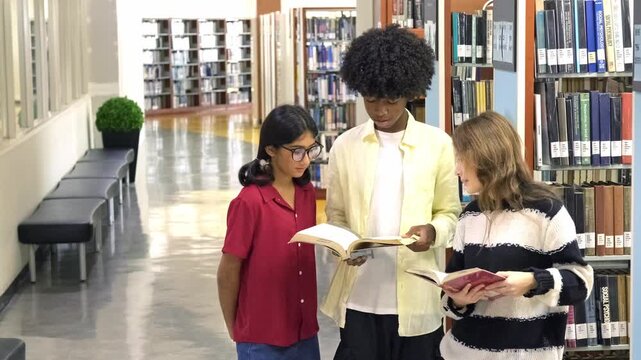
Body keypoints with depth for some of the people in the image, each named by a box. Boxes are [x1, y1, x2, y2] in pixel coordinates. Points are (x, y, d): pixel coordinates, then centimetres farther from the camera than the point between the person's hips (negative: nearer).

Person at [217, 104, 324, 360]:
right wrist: (234, 331, 0)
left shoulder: (307, 193, 2)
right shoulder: (249, 202, -16)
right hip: (262, 339, -6)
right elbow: (228, 273, -9)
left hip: (305, 332, 6)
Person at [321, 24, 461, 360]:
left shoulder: (438, 144, 0)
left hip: (415, 296, -1)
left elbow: (450, 212, 6)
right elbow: (336, 214, 9)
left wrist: (432, 231, -16)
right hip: (359, 297, 1)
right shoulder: (344, 146, 4)